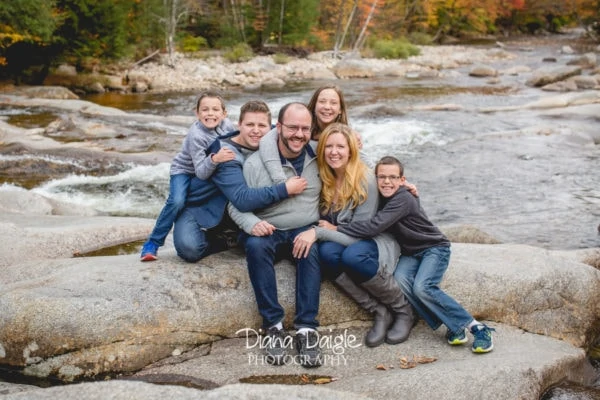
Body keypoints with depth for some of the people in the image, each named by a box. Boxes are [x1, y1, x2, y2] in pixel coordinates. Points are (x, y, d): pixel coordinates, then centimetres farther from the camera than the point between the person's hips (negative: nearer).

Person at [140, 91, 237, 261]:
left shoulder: (227, 125, -18)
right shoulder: (196, 135, -33)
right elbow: (201, 172, -36)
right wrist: (214, 159, -53)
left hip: (208, 170, 6)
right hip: (184, 170, -6)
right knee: (176, 202, -28)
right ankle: (152, 243, -16)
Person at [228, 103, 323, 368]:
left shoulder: (317, 157, 1)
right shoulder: (255, 163, -6)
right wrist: (251, 223, -24)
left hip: (305, 230, 1)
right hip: (267, 232, -1)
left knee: (311, 250, -33)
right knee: (255, 246, -34)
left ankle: (306, 329, -32)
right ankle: (273, 326, -30)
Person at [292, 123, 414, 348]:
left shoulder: (365, 180, -18)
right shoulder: (322, 177, -3)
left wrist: (319, 232, -28)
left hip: (373, 240, -4)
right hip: (339, 239, 4)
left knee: (352, 257, -39)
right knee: (327, 253, -33)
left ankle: (403, 309, -13)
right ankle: (379, 311, -18)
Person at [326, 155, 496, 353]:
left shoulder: (403, 199, -26)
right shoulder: (381, 198, 0)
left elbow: (374, 226, -35)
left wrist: (336, 229, -30)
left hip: (434, 248, -7)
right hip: (410, 253, 7)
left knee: (422, 287, -30)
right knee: (400, 281, -24)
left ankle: (476, 327, -19)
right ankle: (454, 327, -16)